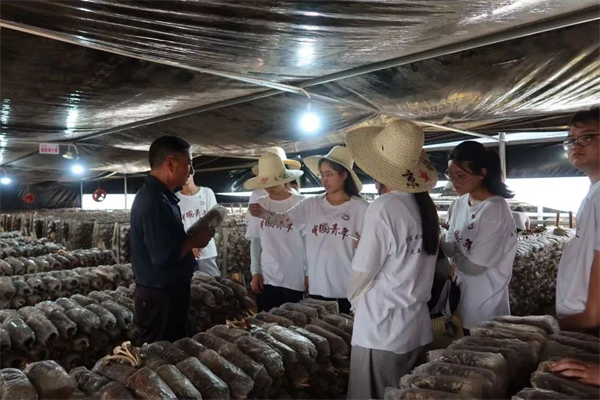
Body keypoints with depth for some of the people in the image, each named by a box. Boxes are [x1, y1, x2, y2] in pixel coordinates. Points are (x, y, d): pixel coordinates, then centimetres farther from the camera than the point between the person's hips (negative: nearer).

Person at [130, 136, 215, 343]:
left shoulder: (159, 195, 8)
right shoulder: (154, 202, -25)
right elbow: (164, 257, -30)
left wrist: (192, 236, 2)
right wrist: (194, 240, -15)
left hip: (167, 291, 10)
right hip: (160, 296, -10)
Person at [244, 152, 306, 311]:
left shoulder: (300, 203, -8)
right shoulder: (259, 204, 4)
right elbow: (255, 241, 9)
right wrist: (255, 272, 4)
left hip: (294, 279, -3)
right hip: (266, 277, 3)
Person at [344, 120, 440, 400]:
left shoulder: (383, 208, -20)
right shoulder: (425, 204, 1)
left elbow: (363, 273, -12)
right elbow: (412, 264, 9)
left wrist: (354, 300, 7)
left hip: (381, 329, -7)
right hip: (416, 326, 7)